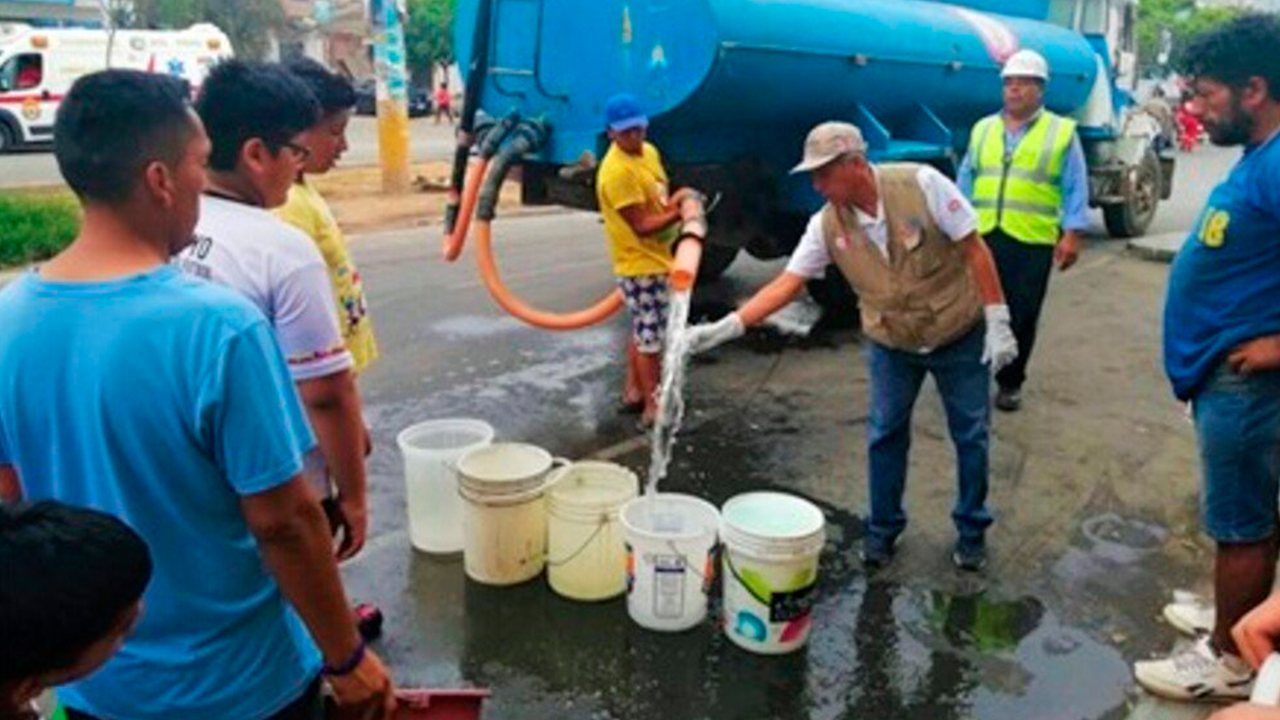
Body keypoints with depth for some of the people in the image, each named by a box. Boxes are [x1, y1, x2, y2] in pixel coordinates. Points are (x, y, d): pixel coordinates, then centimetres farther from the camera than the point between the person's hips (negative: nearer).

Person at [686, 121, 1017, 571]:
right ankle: (883, 529, 27)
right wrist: (727, 327, -22)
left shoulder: (921, 184, -22)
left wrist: (997, 321, -17)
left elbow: (973, 249, -16)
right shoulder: (827, 225, -12)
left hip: (960, 335, -2)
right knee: (885, 435, 8)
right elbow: (786, 284, -12)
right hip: (892, 344, 3)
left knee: (971, 435, 9)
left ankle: (972, 531, 29)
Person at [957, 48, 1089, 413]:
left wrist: (1072, 234, -9)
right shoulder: (983, 129, 14)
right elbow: (966, 181, 16)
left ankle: (1010, 383, 20)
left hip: (1032, 241, -2)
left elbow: (1075, 189, 0)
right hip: (982, 235, 2)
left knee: (1021, 316, 5)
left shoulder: (1062, 132, 4)